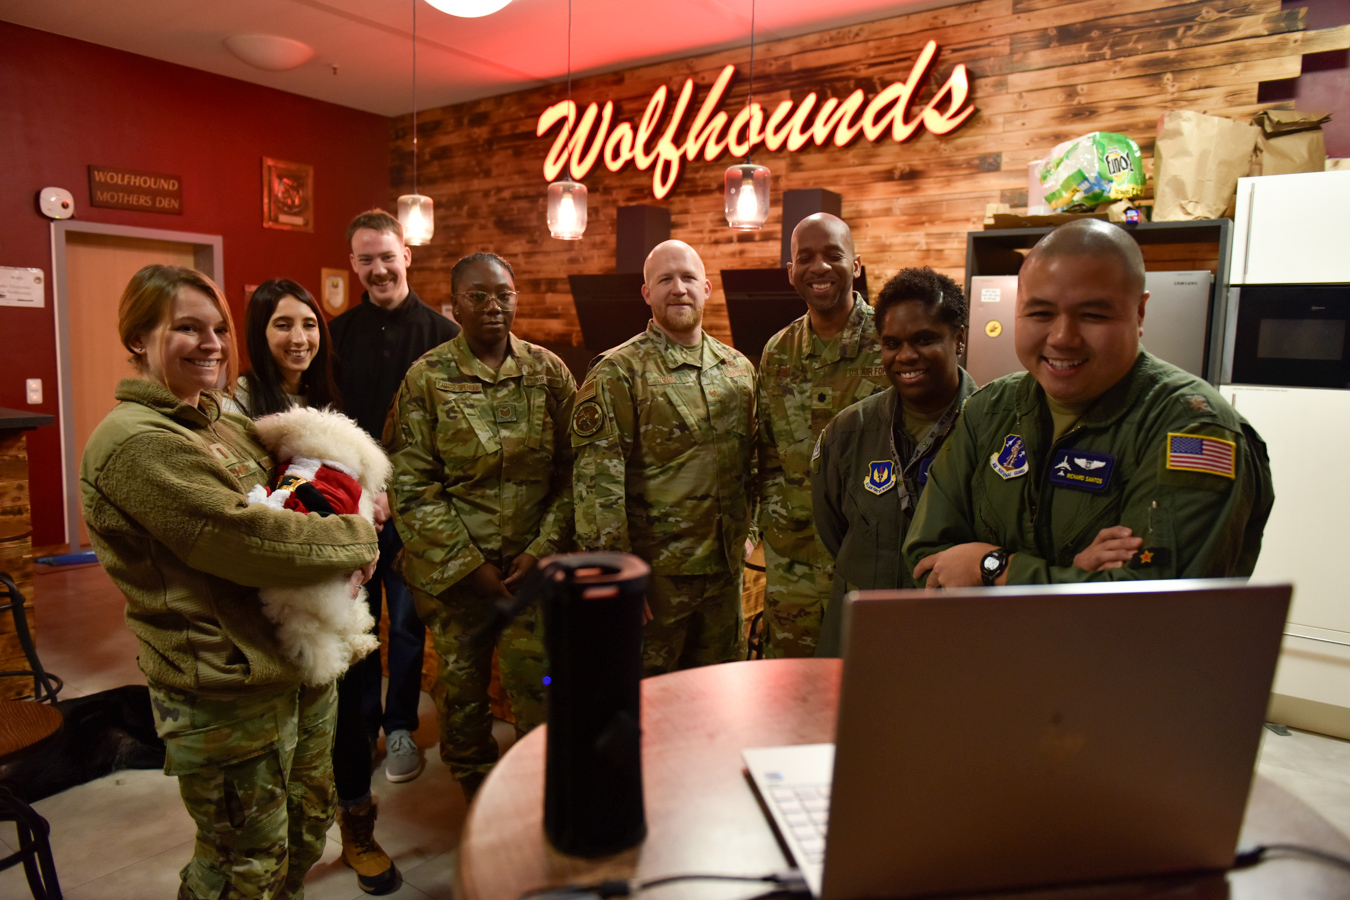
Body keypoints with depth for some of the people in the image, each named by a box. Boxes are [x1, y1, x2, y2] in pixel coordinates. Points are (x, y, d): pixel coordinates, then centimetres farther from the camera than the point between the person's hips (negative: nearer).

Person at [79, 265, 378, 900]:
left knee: (307, 827, 23)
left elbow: (287, 503, 17)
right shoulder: (132, 442, -18)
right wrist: (356, 539, -12)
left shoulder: (225, 427, 10)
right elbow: (244, 539, -26)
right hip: (227, 694, -8)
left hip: (297, 666, 8)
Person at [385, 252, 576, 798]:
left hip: (534, 563, 1)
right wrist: (468, 564, -8)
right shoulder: (427, 378, -4)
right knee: (461, 690, 11)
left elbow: (571, 469, 2)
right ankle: (478, 802, 36)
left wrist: (543, 549, -6)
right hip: (452, 567, 0)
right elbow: (409, 485, -6)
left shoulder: (548, 372, 1)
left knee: (537, 689, -2)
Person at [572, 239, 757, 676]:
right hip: (654, 573, -5)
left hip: (725, 571, 6)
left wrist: (745, 530, 13)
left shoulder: (738, 369, 8)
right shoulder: (618, 372, -10)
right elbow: (597, 482, -15)